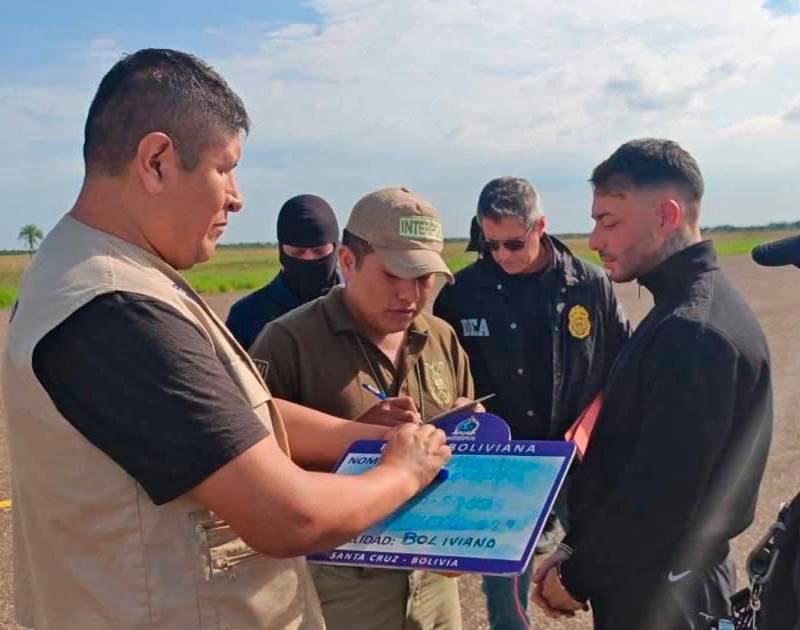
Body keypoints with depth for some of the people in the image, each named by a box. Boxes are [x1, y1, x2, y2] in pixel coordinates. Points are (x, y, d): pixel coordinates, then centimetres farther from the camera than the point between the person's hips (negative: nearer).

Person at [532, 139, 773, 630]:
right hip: (659, 579, 9)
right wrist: (576, 553, 7)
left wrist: (578, 577, -13)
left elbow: (659, 496, -27)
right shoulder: (687, 312, 8)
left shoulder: (694, 332, -25)